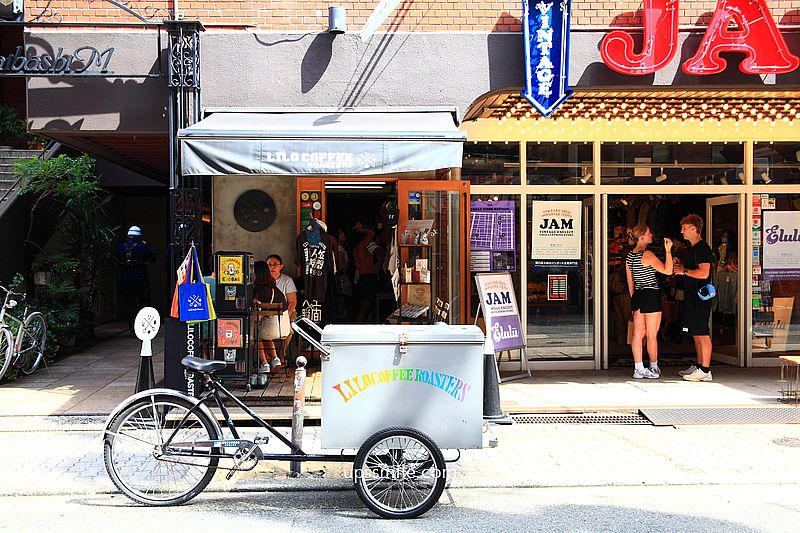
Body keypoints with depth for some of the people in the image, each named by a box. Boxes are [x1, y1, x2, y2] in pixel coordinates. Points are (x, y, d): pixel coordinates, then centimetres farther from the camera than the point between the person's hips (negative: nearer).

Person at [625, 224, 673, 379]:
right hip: (651, 296, -8)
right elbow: (668, 271, -17)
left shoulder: (630, 256, 9)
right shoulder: (647, 255, -14)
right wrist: (668, 250, -17)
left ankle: (638, 369, 6)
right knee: (652, 335, 3)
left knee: (638, 333, 5)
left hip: (637, 296, 8)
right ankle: (654, 368, 13)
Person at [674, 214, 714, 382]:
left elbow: (703, 273, -22)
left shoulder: (703, 248, -13)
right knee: (696, 334, 14)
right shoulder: (692, 248, 18)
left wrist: (684, 271, -14)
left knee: (702, 334, -8)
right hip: (691, 296, 10)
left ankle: (705, 371, -6)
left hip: (700, 296, -10)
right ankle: (698, 366, 22)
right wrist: (680, 266, 12)